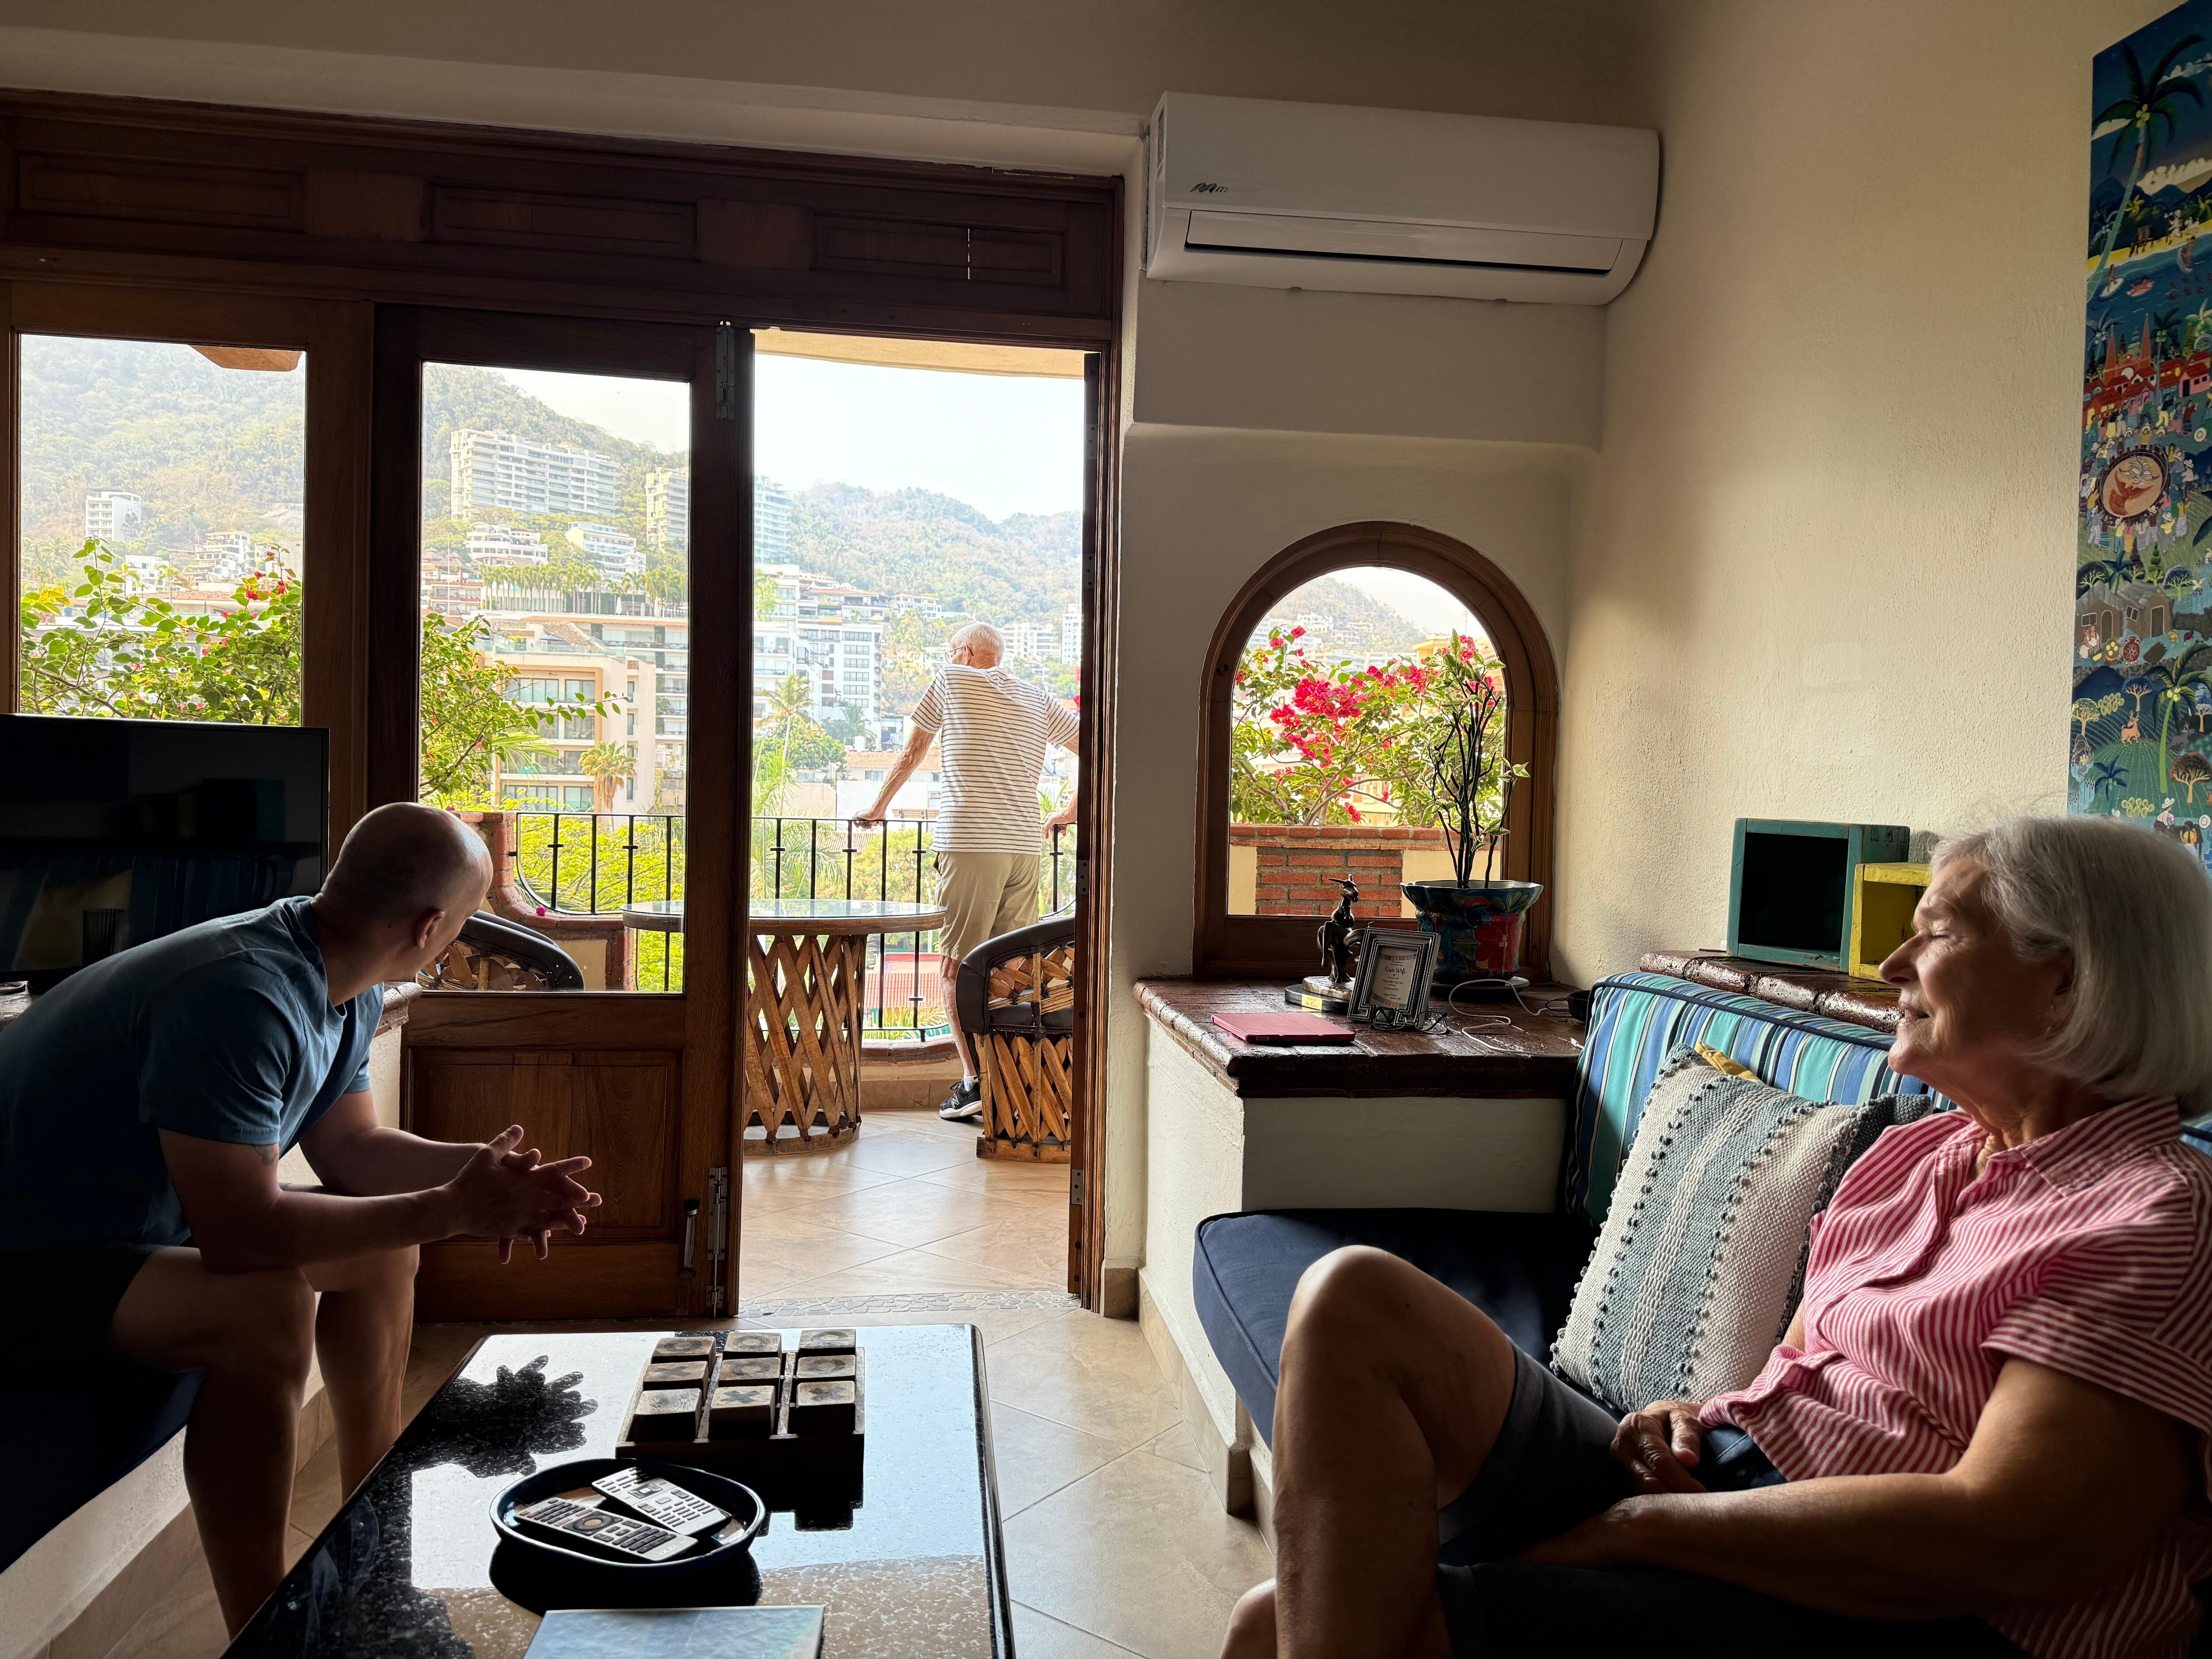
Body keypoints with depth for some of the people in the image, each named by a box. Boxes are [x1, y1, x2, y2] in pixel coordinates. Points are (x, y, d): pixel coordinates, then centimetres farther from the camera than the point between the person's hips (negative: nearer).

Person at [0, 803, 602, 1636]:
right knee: (268, 1304, -31)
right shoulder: (242, 996, -34)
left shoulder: (350, 990, -4)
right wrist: (452, 1211, -31)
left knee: (381, 1240, 9)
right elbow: (238, 1233, -36)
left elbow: (349, 1146, 6)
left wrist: (480, 1170, -11)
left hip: (155, 1216, 10)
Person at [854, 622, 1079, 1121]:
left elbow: (910, 754, 16)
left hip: (968, 845, -4)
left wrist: (878, 808, 29)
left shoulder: (950, 680, 9)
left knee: (957, 966, 0)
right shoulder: (1039, 699, 18)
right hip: (1025, 847, 5)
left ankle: (973, 1081, -7)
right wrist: (1068, 812, 28)